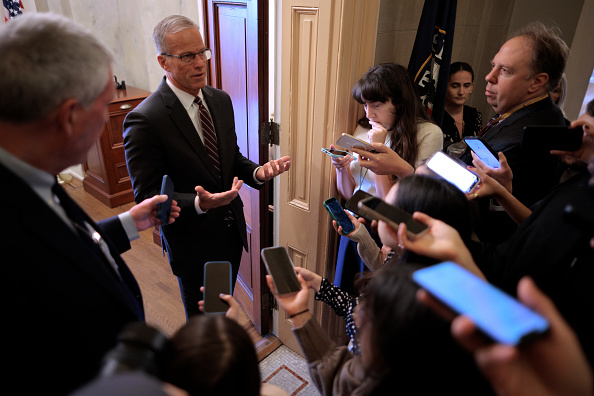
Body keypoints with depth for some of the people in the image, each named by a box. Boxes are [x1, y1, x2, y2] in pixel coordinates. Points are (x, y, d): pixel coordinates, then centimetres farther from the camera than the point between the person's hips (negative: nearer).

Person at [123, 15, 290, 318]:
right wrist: (199, 203, -36)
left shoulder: (221, 100, 0)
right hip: (193, 244, -6)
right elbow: (147, 196, -19)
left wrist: (257, 173, -12)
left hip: (231, 233, 6)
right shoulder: (144, 120, -22)